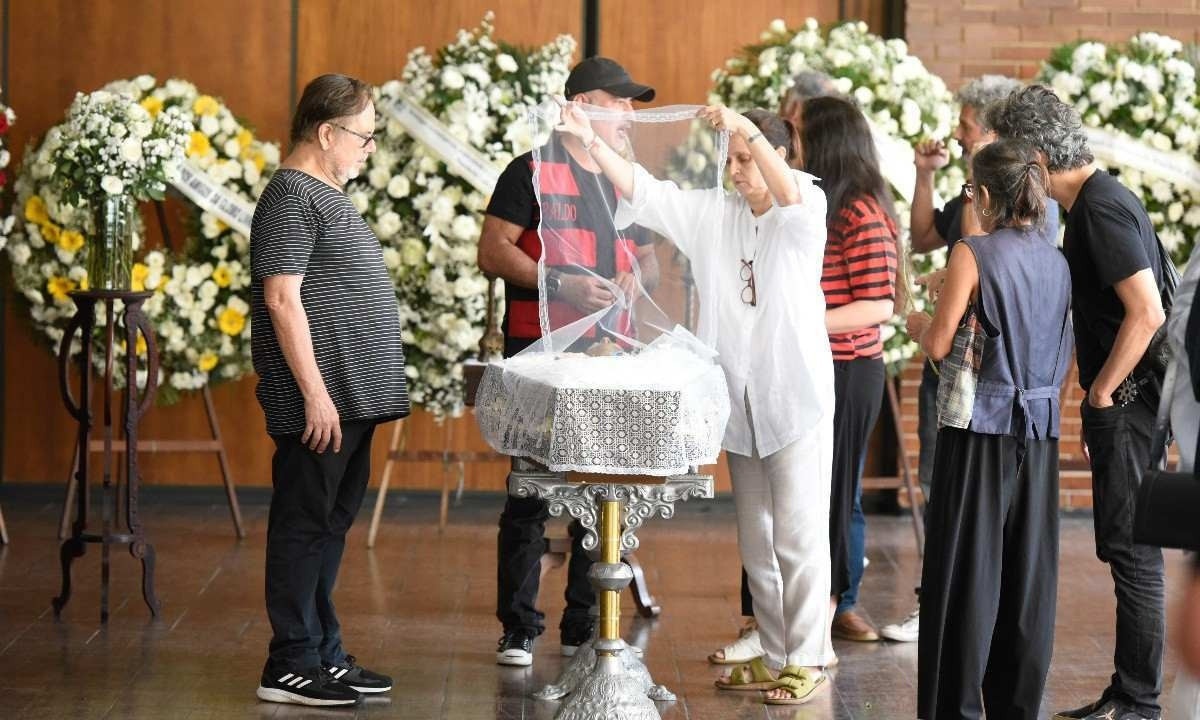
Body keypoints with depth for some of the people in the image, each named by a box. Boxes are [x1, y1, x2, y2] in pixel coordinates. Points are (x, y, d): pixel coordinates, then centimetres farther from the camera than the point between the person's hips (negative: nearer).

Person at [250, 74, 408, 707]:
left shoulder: (326, 196, 18)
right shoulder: (292, 197, -13)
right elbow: (282, 299, -19)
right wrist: (315, 393, -21)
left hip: (352, 396, 10)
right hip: (321, 400, -10)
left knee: (331, 524, 14)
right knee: (304, 524, -5)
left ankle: (324, 653, 21)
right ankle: (290, 666, 0)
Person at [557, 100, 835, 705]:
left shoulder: (804, 212, -6)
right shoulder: (713, 213, 8)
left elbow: (790, 196, -29)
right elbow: (644, 191, 3)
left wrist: (748, 130, -39)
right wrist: (589, 140, -8)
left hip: (796, 398, -6)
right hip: (739, 402, 6)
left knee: (798, 535, -3)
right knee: (756, 540, 12)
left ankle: (808, 661, 4)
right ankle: (776, 655, 22)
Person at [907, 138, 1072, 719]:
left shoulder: (973, 254, -11)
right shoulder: (1057, 262, 7)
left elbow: (939, 345, -12)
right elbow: (1063, 351, 13)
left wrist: (917, 322, 8)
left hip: (981, 425, -5)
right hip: (1039, 424, 5)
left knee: (967, 569, 0)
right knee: (1028, 569, 9)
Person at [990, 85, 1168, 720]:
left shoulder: (1102, 208, -17)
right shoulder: (1096, 201, 14)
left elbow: (1147, 312, -25)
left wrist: (1103, 391, -16)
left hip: (1125, 402, -10)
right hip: (1124, 400, 10)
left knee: (1131, 551, -5)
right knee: (1128, 549, 13)